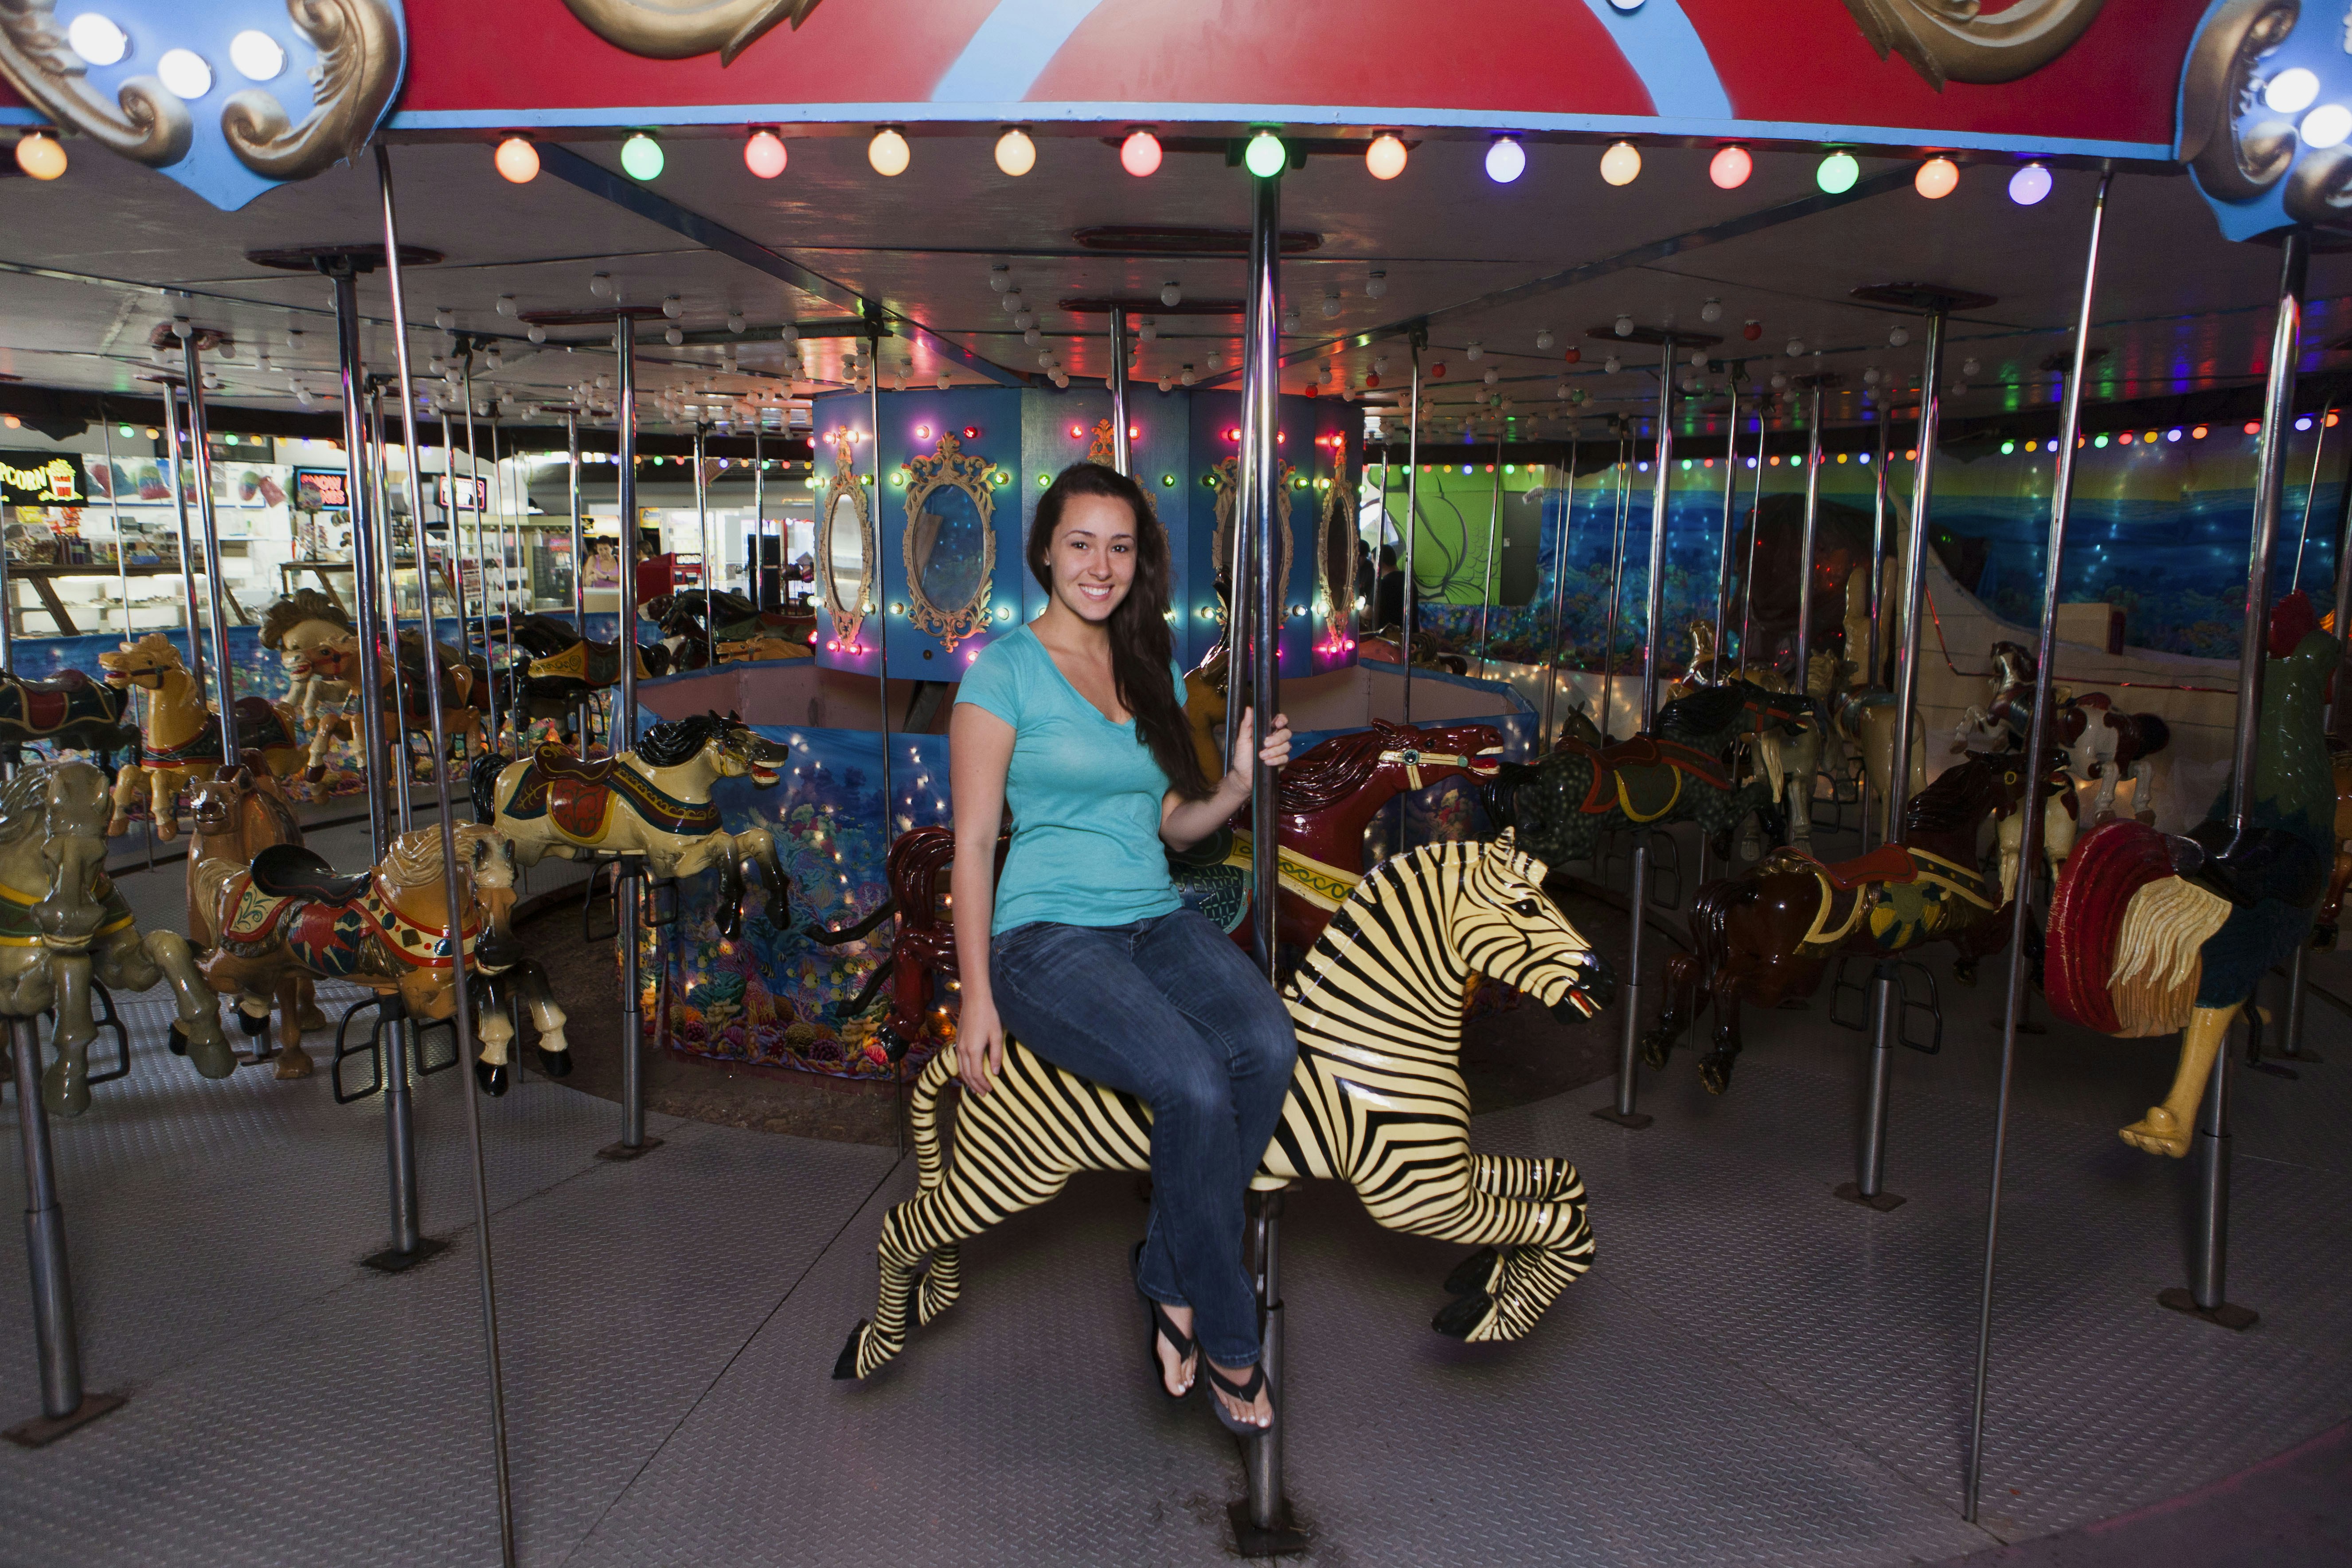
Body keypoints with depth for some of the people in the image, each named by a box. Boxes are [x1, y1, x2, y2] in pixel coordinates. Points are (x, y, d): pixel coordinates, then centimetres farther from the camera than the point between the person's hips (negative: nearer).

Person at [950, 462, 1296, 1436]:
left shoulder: (1156, 673, 16)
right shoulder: (1005, 670, -1)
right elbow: (973, 840, -5)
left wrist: (1238, 783, 1)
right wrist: (977, 994, -11)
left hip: (1160, 920, 6)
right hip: (1047, 934, -5)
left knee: (1268, 1045, -26)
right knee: (1194, 1086, -29)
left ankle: (1171, 1282, -8)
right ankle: (1226, 1337, -7)